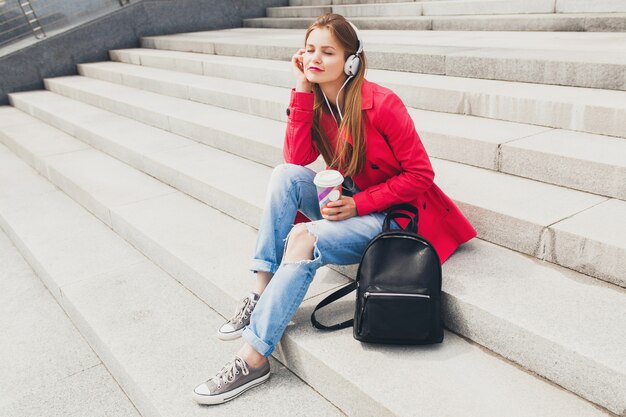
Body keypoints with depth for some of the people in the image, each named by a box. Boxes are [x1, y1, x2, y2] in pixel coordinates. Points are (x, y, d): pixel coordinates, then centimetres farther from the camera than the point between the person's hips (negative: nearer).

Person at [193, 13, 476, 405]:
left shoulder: (381, 103, -18)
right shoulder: (315, 99, 0)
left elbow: (420, 175, -15)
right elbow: (297, 159, -14)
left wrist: (358, 204, -22)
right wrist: (302, 91, -16)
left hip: (388, 211, -6)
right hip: (346, 202, 6)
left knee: (303, 240, -28)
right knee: (285, 174, -20)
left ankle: (254, 358, -21)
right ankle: (262, 293, -20)